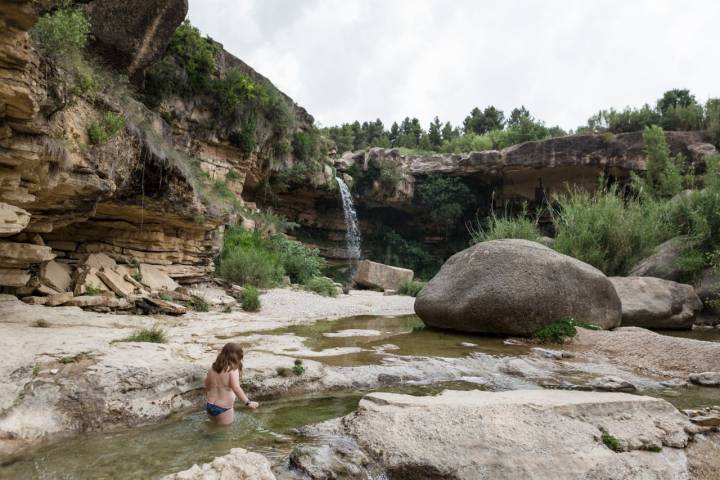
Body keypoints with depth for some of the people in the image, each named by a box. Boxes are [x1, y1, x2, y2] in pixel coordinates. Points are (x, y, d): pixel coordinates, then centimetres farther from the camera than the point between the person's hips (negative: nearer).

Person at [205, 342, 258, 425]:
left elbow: (207, 387, 15)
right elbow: (236, 388, -32)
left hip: (210, 406, 7)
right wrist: (248, 403, -34)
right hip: (223, 409, -7)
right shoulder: (233, 370, -18)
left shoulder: (213, 369, 2)